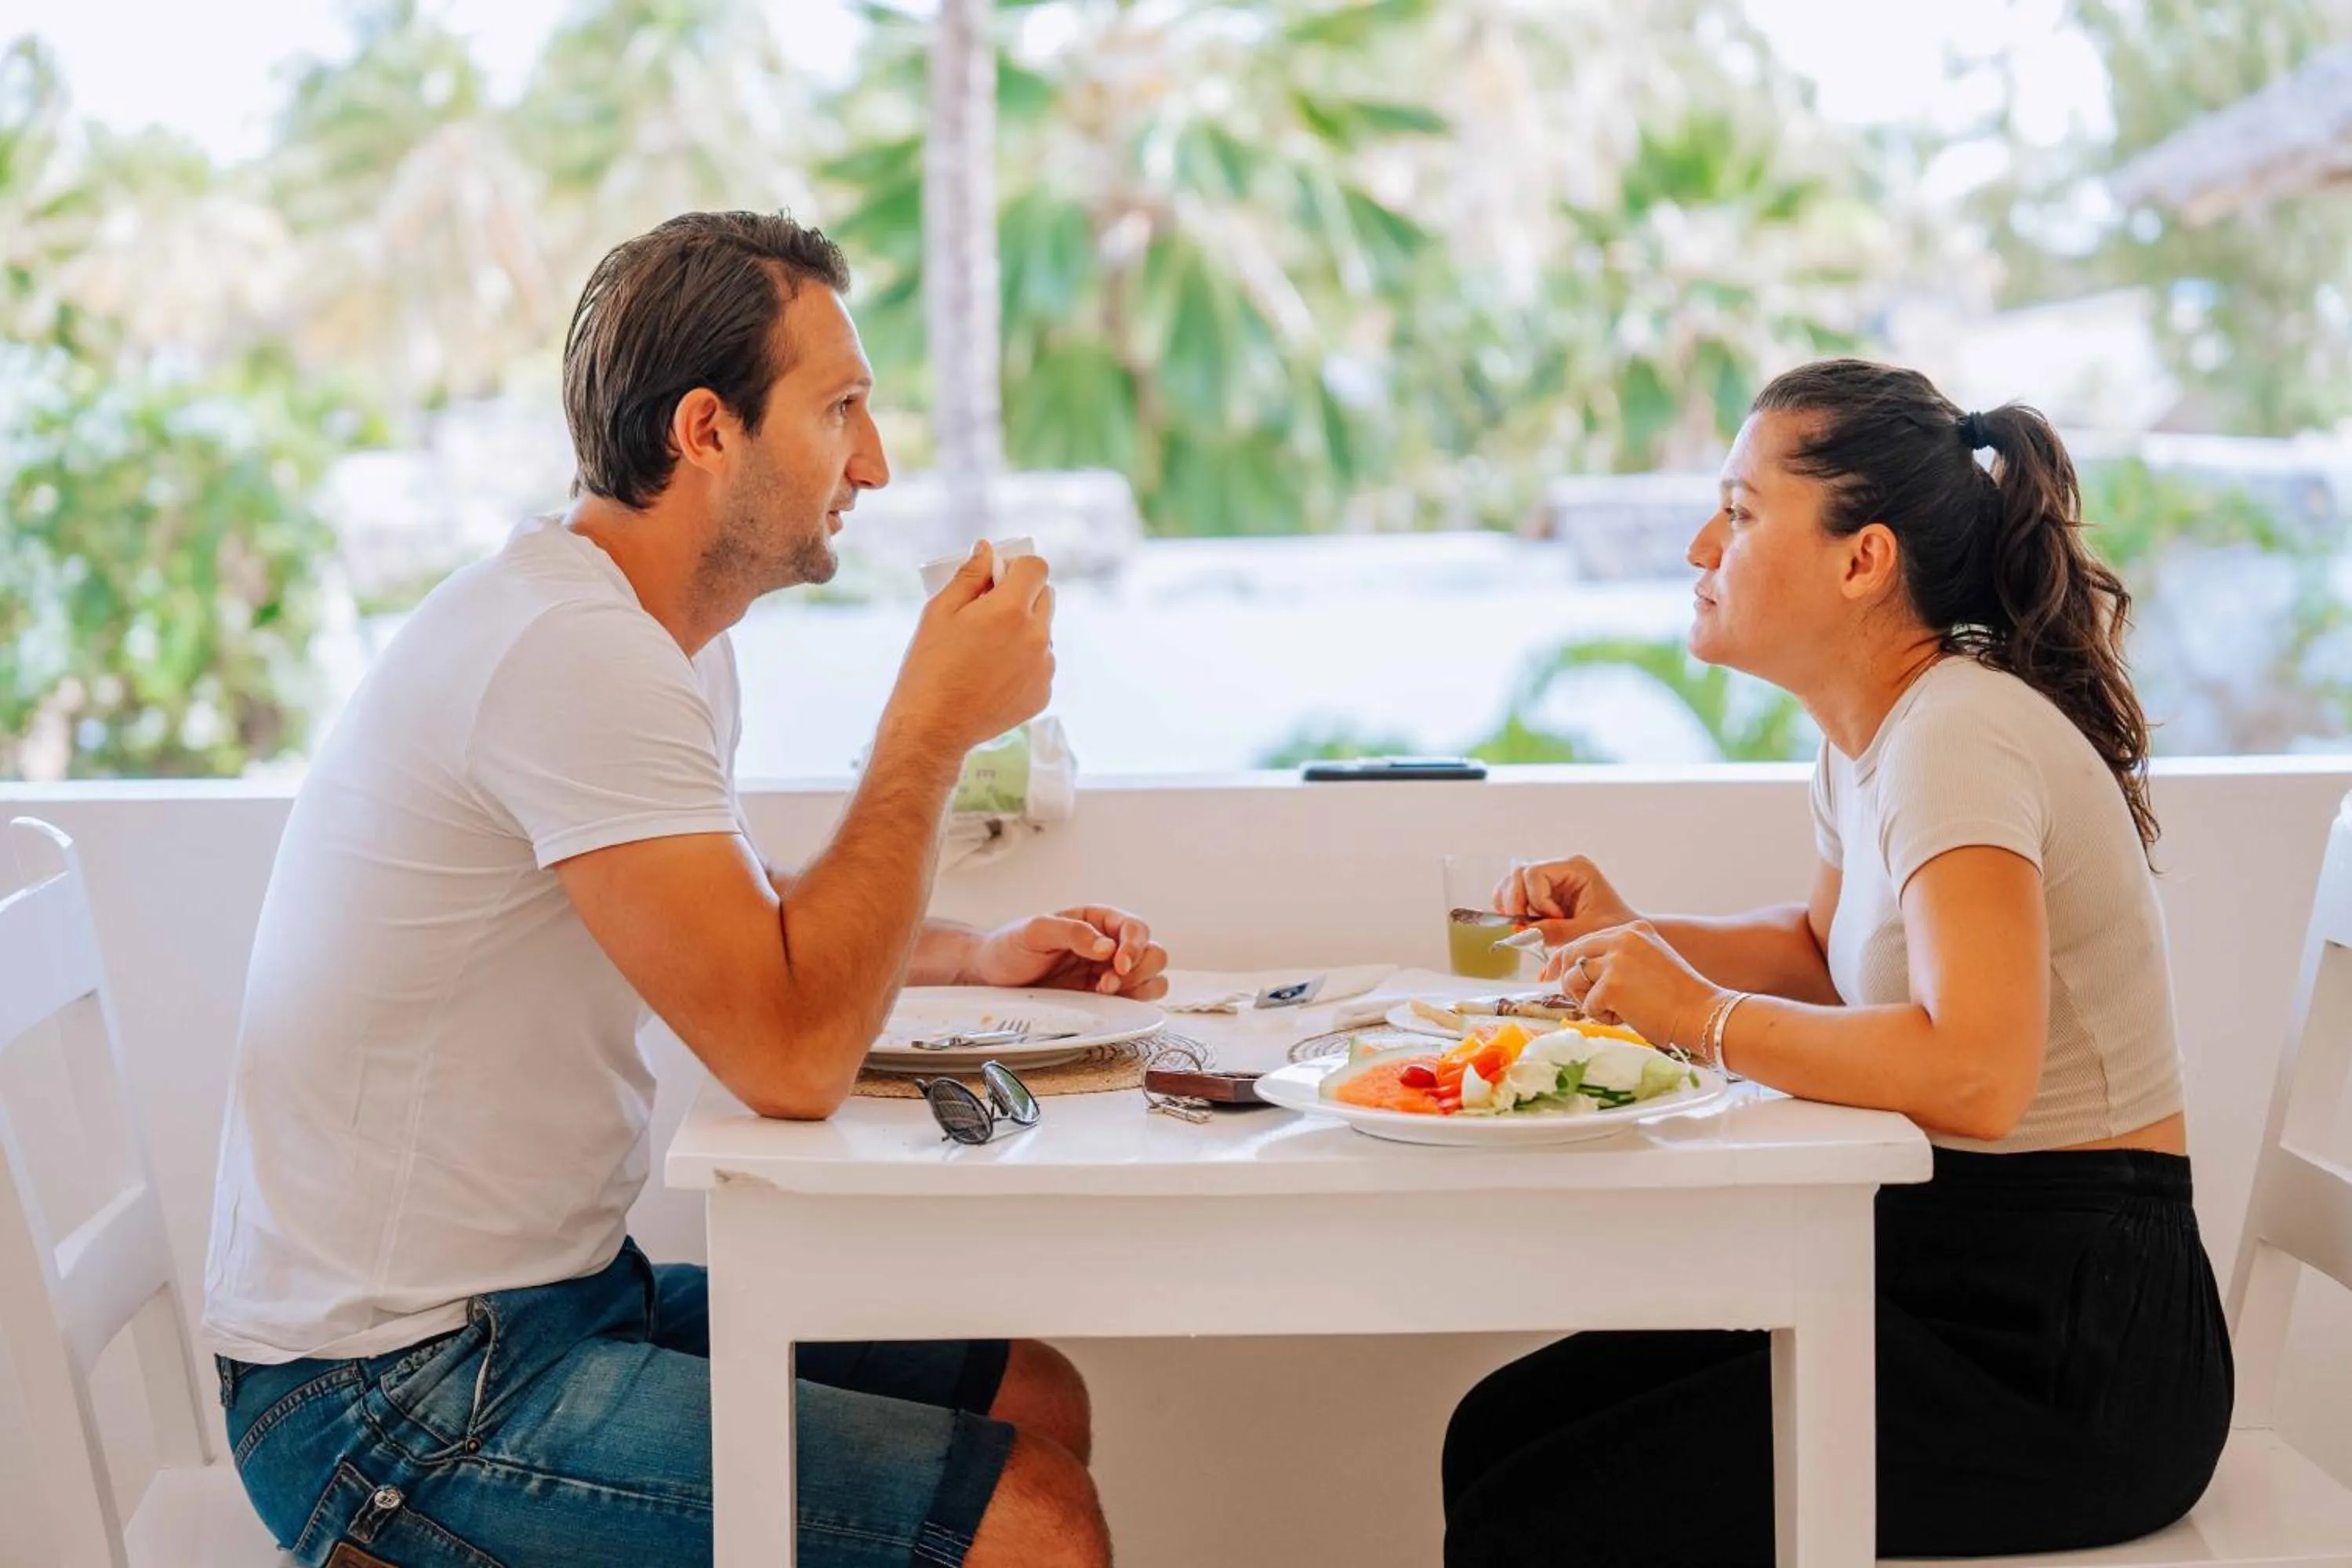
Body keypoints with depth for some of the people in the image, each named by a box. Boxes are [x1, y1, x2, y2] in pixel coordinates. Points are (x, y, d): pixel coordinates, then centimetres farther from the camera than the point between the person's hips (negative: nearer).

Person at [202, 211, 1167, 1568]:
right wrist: (936, 726, -19)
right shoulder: (575, 649, -22)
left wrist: (974, 956, 12)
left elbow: (749, 926, 28)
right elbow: (793, 1057, -26)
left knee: (1038, 1401, 10)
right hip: (393, 1392, -10)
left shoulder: (663, 632, 11)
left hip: (561, 1291, 10)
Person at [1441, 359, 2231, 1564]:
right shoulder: (1868, 734, 10)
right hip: (1950, 1273, 9)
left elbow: (1974, 1077, -33)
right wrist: (1630, 940, 12)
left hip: (2071, 1348, -9)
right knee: (1500, 1432, 6)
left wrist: (1702, 1017, -20)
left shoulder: (1958, 732, -20)